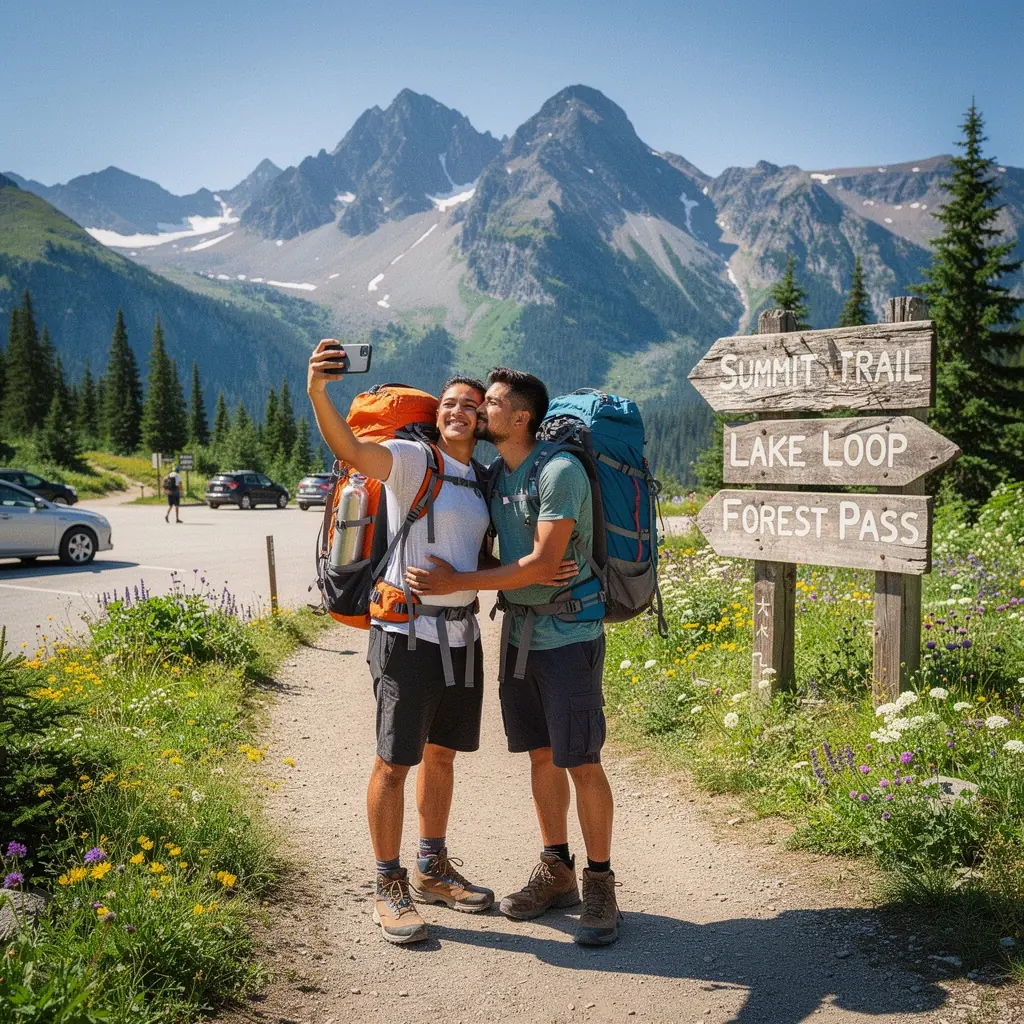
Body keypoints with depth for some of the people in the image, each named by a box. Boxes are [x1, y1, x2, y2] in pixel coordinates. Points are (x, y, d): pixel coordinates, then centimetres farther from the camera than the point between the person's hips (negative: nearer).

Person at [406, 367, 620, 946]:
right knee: (541, 756, 13)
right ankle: (556, 873, 26)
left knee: (581, 762, -1)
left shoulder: (560, 472, -16)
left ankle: (601, 886, 12)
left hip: (568, 636, -7)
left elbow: (543, 564, -21)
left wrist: (455, 583, -19)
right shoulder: (495, 474, 8)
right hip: (519, 632, 7)